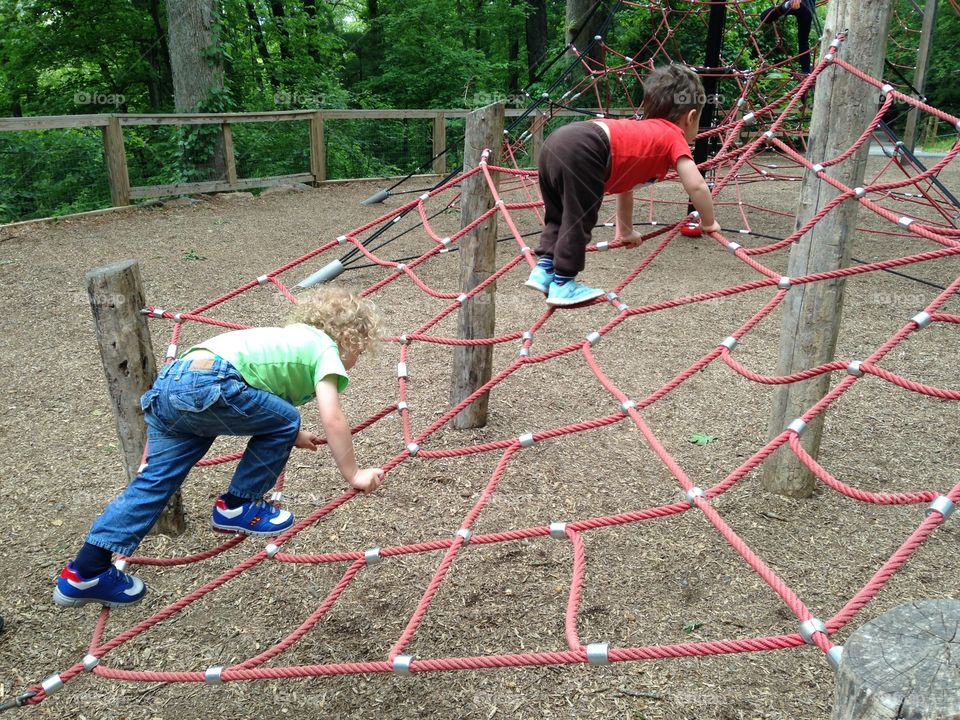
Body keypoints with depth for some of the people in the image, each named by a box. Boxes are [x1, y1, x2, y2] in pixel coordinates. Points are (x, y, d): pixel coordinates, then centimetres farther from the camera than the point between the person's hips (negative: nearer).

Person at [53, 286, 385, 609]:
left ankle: (85, 572, 10)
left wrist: (294, 436, 54)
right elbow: (333, 420, -2)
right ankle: (236, 507, 16)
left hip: (164, 386, 9)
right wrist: (353, 474, 7)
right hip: (206, 385, -9)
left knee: (155, 480, 10)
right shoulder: (325, 347, 8)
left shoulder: (291, 337, 33)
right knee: (285, 423, 7)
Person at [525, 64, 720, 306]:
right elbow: (696, 185, 1)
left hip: (555, 143, 9)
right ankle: (563, 285, 8)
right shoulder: (674, 136, 12)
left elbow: (624, 187, 43)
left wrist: (626, 232, 50)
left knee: (559, 217, 23)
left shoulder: (644, 131, 35)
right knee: (579, 221, 1)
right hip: (581, 152, -9)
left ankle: (544, 269, 21)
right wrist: (709, 223, 16)